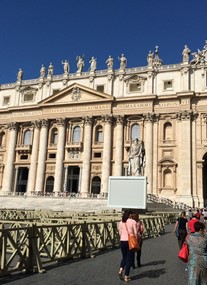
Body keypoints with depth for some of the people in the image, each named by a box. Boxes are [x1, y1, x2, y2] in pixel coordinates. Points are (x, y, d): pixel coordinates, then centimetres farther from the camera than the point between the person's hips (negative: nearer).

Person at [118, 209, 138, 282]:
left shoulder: (121, 222, 4)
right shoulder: (133, 222, -6)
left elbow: (120, 233, 7)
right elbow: (135, 233, -7)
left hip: (122, 241, 3)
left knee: (124, 257, 22)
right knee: (129, 259, 7)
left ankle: (121, 270, -1)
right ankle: (126, 277, 9)